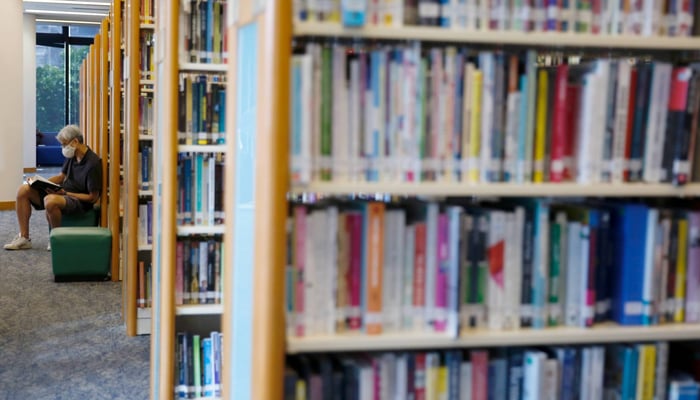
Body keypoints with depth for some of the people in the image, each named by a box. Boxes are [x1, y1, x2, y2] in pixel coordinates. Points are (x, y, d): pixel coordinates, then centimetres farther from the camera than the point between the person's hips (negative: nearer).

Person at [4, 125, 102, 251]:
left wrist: (65, 193, -23)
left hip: (80, 201, -9)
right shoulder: (72, 156, 5)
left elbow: (93, 197, -20)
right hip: (63, 192, 9)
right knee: (23, 190, 0)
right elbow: (61, 176, 17)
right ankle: (24, 238, -1)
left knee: (50, 201, -39)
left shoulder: (93, 163, -21)